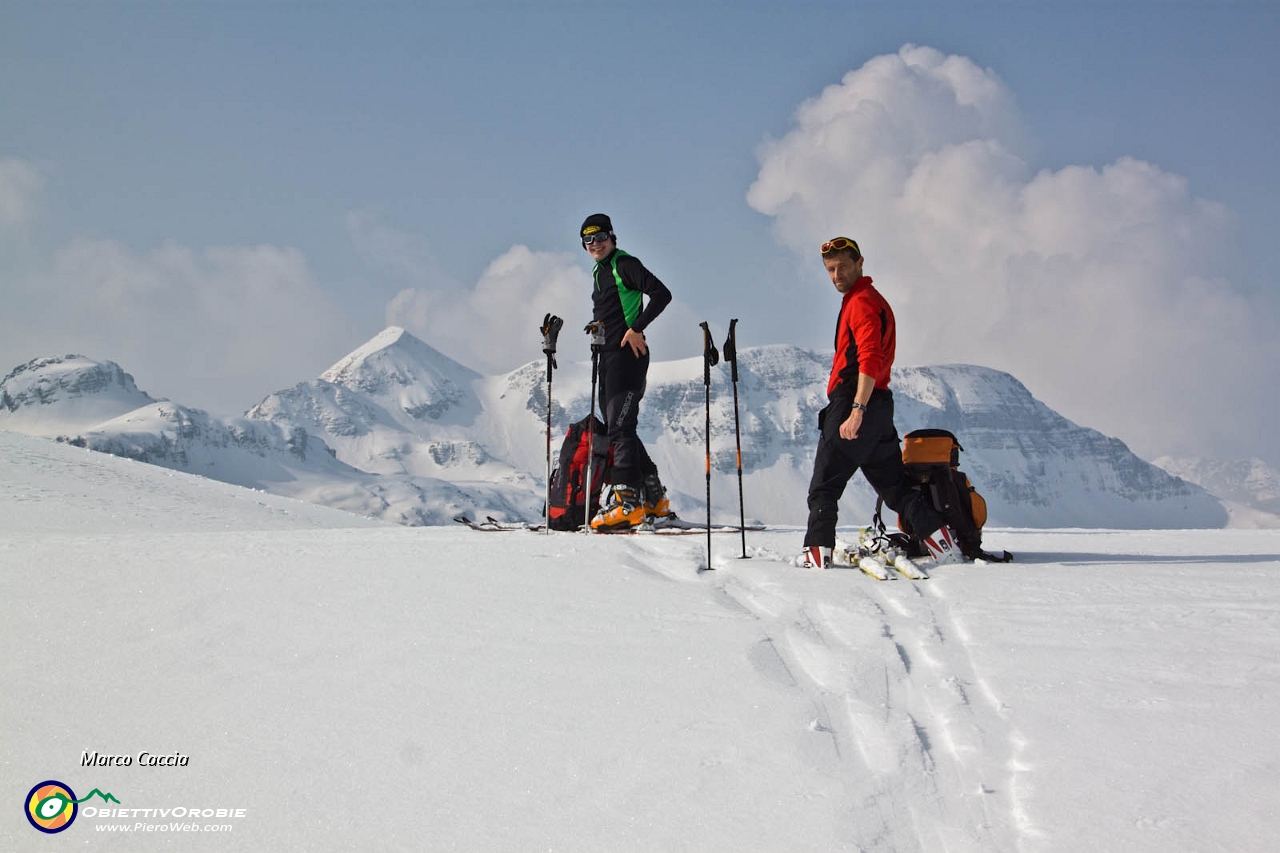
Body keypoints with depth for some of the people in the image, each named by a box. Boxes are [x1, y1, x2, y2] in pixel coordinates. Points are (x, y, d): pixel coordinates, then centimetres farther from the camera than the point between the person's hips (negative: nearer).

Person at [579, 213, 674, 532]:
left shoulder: (625, 264, -4)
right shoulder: (599, 272, 23)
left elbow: (661, 293, -15)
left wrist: (636, 328, -18)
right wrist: (599, 334, 15)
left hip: (627, 354, -10)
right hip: (607, 356, 10)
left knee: (620, 426, -18)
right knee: (617, 427, 11)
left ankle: (626, 500, -24)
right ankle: (654, 498, 18)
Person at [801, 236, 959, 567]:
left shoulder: (862, 301, -8)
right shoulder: (873, 300, 24)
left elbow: (870, 360, -21)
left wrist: (856, 410, -28)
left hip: (854, 403, -10)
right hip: (878, 404, 10)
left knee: (824, 484, -6)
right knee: (892, 481, 12)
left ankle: (817, 553, -9)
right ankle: (939, 537, 7)